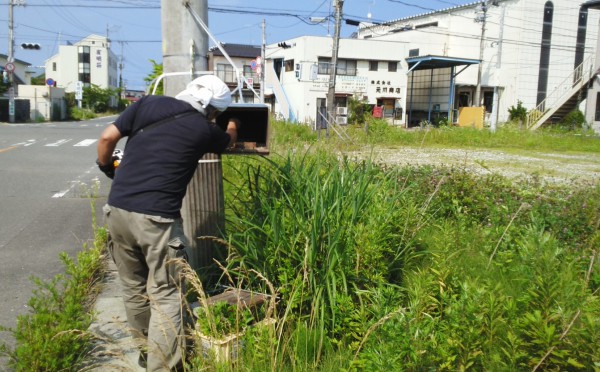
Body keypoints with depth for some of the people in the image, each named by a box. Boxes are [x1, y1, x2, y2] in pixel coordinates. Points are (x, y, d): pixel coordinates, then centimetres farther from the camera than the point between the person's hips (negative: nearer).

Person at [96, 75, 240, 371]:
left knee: (134, 289, 18)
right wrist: (233, 126, 50)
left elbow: (107, 137, 4)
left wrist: (106, 167, 24)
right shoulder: (204, 129, 3)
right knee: (165, 296, 5)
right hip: (156, 218, -5)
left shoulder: (148, 104, 9)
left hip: (117, 210, 5)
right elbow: (228, 141, 27)